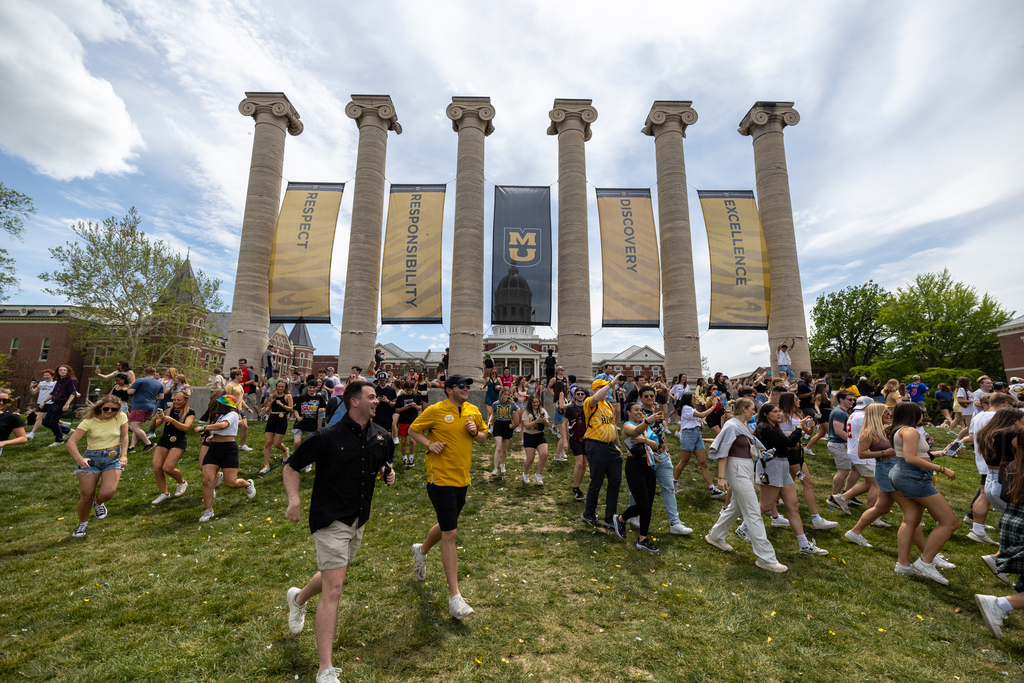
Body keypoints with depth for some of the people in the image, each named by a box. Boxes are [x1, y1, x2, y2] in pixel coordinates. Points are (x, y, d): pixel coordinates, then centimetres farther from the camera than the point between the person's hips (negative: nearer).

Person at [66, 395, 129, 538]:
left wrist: (124, 456, -11)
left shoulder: (121, 417, -3)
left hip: (113, 458, 0)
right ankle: (82, 524, 31)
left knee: (108, 493, -17)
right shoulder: (89, 421, -7)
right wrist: (79, 459, -28)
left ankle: (98, 503, 22)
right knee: (86, 496, 2)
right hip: (91, 458, 0)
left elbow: (124, 437, 0)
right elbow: (71, 442, -12)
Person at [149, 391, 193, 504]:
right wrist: (155, 419, -12)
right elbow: (153, 426, 9)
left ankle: (182, 482, 15)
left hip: (179, 441, -5)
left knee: (168, 468, -16)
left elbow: (185, 427, -14)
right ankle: (164, 493, 15)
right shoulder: (168, 411, 12)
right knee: (156, 468, -3)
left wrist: (172, 420, -25)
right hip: (164, 440, 5)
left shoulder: (190, 412, 1)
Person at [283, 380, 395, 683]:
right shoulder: (328, 437, -18)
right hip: (331, 520, -7)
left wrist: (388, 472, -7)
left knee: (335, 575, 25)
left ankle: (298, 598, 57)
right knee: (333, 589, -6)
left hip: (359, 519, 7)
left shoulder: (382, 436, -2)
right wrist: (294, 500, -21)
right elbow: (291, 467, -8)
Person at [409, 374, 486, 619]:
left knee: (447, 526, 24)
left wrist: (475, 433, -7)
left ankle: (421, 550, 54)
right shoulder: (435, 411, -11)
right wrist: (429, 443, -17)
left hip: (462, 479, 7)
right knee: (450, 534, -5)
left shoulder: (473, 411, 4)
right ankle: (455, 596, 6)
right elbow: (413, 430, -1)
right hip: (441, 479, -6)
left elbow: (484, 437, 15)